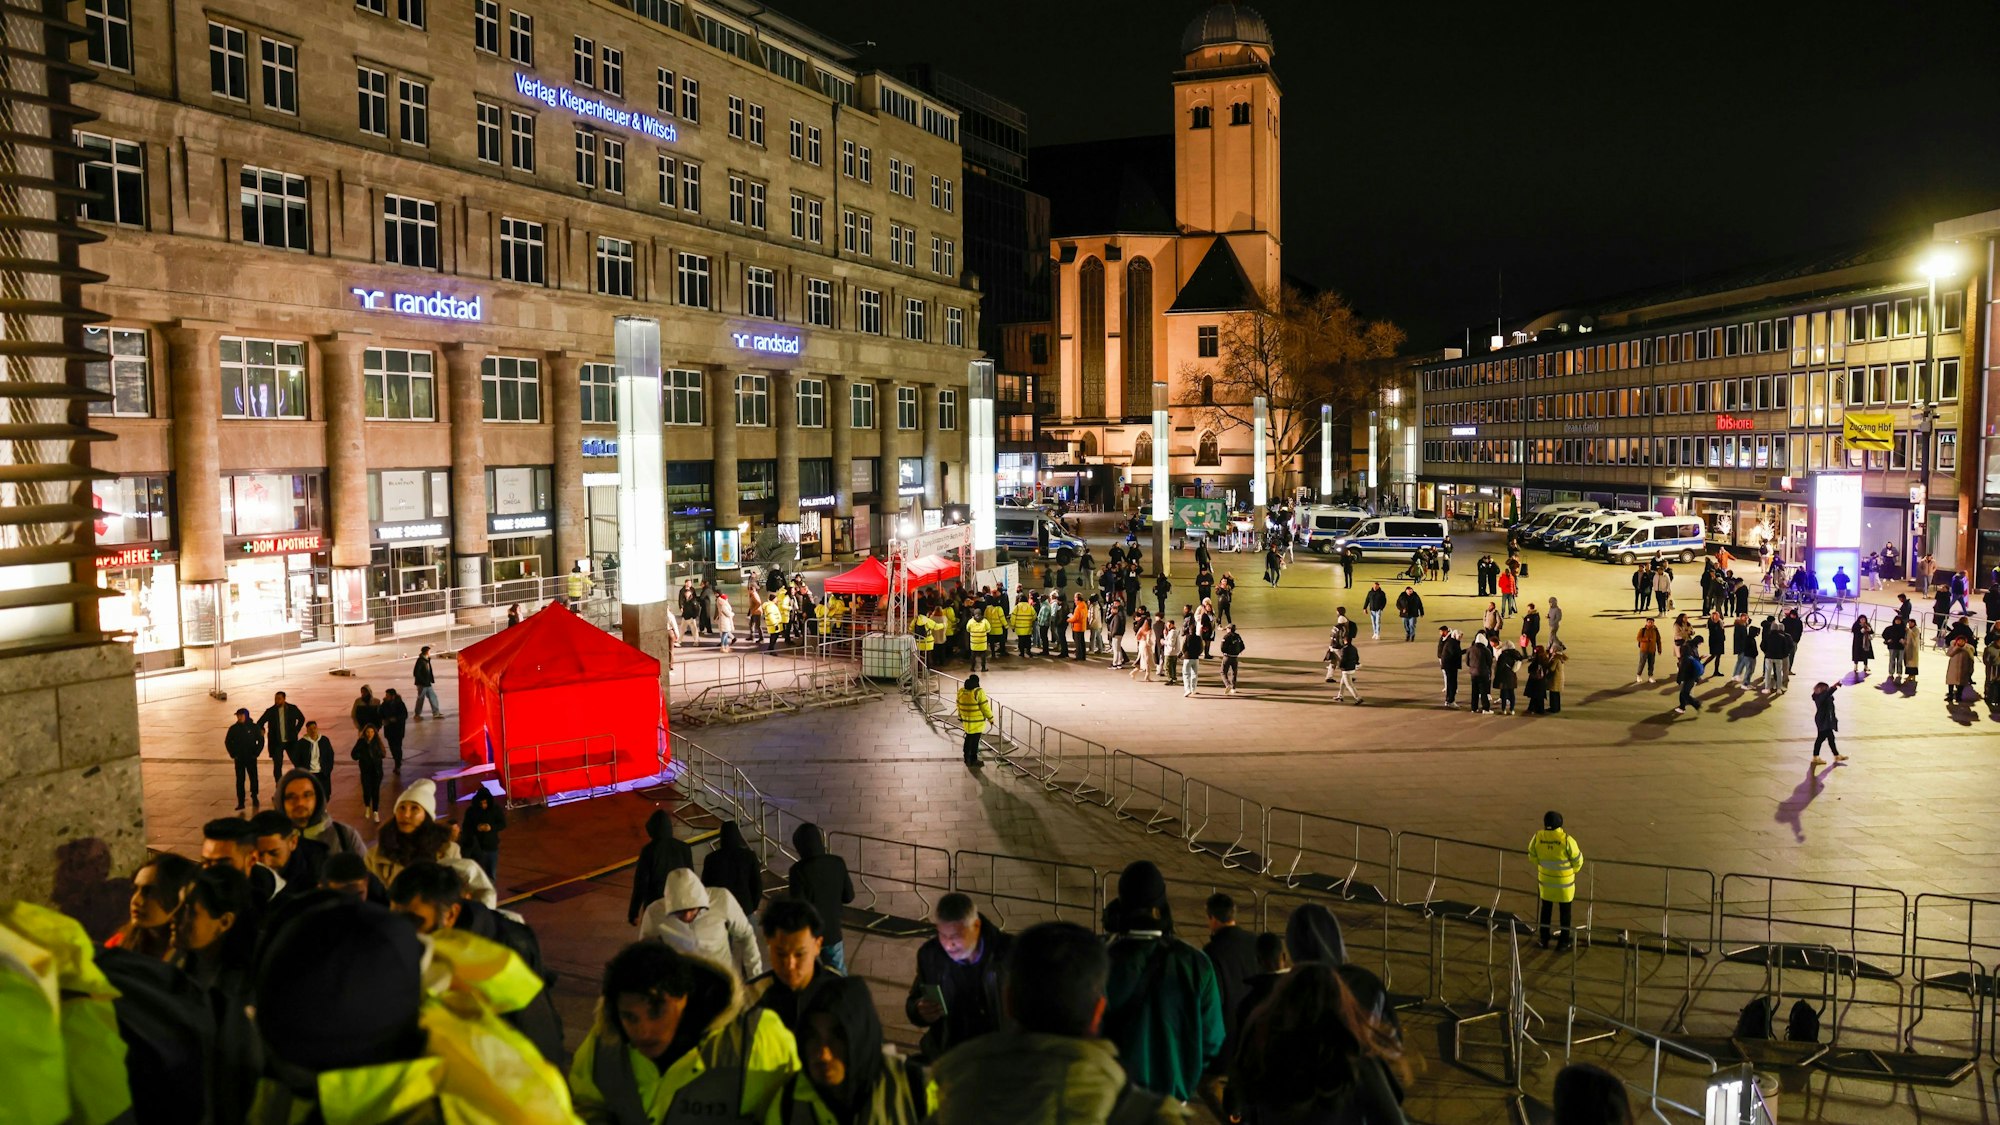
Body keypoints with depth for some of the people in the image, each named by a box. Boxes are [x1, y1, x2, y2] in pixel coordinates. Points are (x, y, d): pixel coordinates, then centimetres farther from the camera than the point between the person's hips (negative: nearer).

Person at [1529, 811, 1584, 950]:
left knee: (1546, 909, 20)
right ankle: (1563, 942, 23)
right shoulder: (1567, 840, -24)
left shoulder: (1537, 838, -15)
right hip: (1565, 882, -2)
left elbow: (1533, 857, 1)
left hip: (1545, 880, 3)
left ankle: (1544, 940, 29)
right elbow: (1578, 860, -11)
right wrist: (1572, 871, 11)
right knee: (1565, 911, 14)